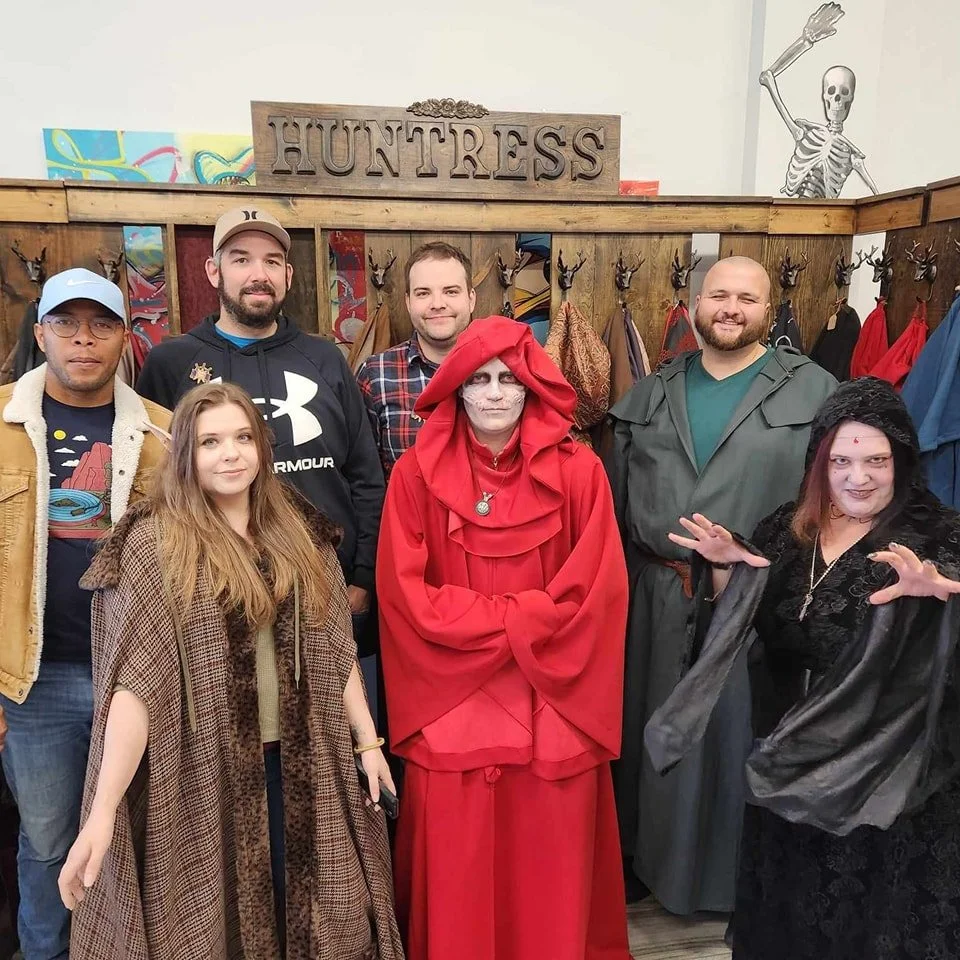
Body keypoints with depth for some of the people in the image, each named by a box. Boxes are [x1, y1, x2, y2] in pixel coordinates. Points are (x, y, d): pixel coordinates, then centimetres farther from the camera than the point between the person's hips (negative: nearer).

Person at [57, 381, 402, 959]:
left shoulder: (299, 532, 3)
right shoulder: (154, 544, -11)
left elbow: (335, 647, 6)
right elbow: (135, 680, -16)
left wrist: (368, 740, 5)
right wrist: (103, 811, -20)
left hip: (298, 764, 4)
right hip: (203, 772, -3)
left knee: (307, 913, 14)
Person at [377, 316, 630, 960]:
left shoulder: (578, 471, -3)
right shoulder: (417, 473, -2)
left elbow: (595, 592, -6)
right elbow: (405, 594, -5)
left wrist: (483, 618, -10)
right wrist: (516, 617, -10)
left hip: (552, 711, 0)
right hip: (452, 710, 0)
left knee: (552, 873, 13)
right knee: (458, 878, 11)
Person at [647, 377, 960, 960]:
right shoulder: (789, 529, 2)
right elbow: (739, 621, 8)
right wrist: (724, 565, -9)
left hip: (888, 767, -4)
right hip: (792, 756, 4)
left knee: (878, 907, 13)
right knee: (792, 902, 21)